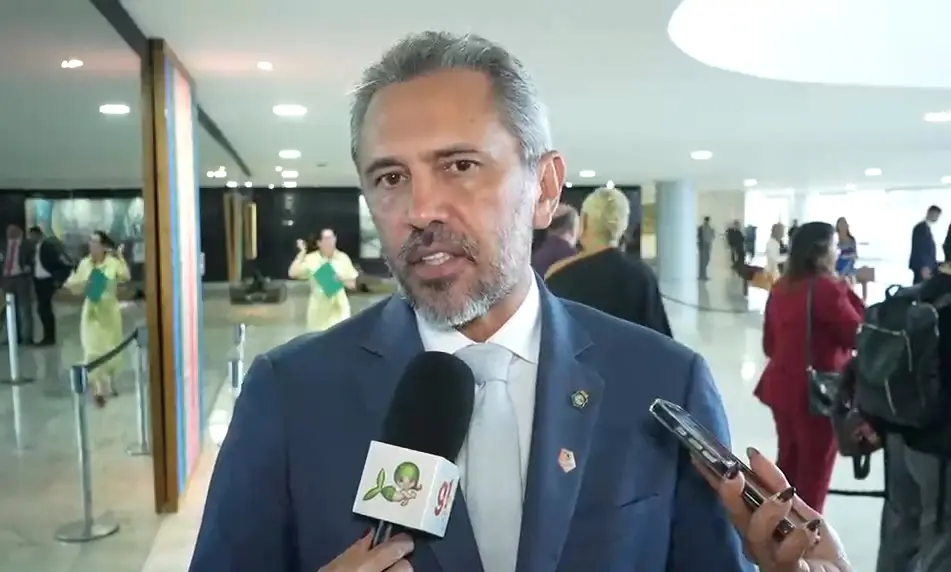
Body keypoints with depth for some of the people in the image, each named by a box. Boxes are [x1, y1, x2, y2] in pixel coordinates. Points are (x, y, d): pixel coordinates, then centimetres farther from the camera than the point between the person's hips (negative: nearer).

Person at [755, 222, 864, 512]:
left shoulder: (780, 287, 5)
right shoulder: (827, 288, -17)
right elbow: (859, 335, -11)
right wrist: (849, 293, -4)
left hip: (782, 385, 7)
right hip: (820, 390, -7)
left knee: (788, 460, 20)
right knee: (815, 465, 9)